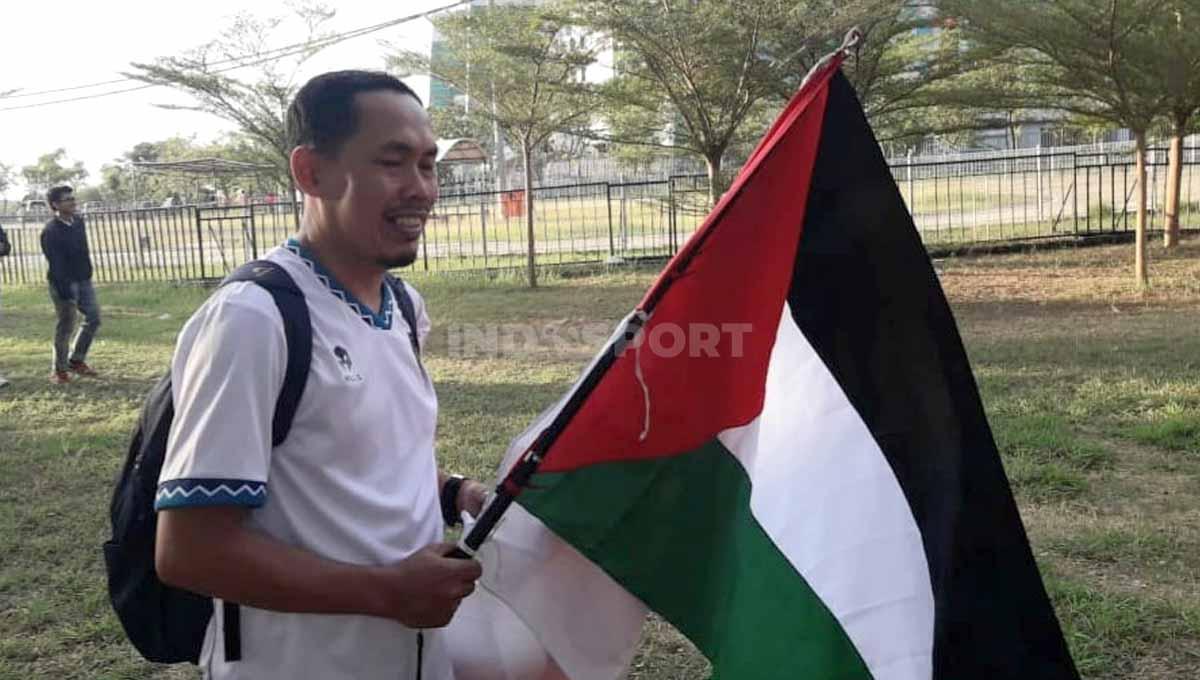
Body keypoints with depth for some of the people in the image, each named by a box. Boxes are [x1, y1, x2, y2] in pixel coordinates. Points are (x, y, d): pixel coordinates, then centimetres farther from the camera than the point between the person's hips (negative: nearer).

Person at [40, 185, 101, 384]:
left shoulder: (78, 222, 6)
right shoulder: (50, 231, -17)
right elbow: (56, 265, -20)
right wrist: (66, 293, -23)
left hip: (83, 280, 7)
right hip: (64, 283, -7)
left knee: (93, 318, 8)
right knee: (66, 326, -2)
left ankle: (76, 360, 24)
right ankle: (59, 370, 12)